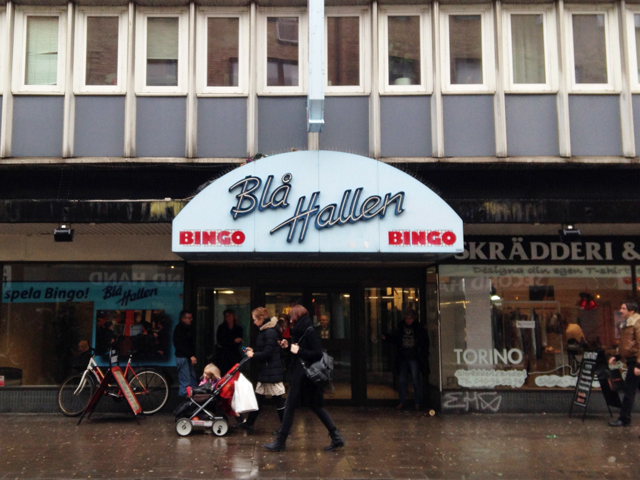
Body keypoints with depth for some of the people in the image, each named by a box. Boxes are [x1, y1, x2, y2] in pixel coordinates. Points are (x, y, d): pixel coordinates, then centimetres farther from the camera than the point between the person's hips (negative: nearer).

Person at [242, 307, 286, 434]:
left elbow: (267, 353, -21)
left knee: (278, 400, -1)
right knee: (259, 397, 14)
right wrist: (253, 351, 9)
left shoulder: (270, 332, -18)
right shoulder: (265, 331, 13)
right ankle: (249, 424, 21)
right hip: (265, 371, 10)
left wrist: (254, 355, -9)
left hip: (272, 371, -10)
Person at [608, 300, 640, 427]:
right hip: (630, 360, 9)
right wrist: (617, 356, 14)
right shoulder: (625, 324, 15)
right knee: (629, 389, 11)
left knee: (629, 390, -5)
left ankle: (624, 419, 0)